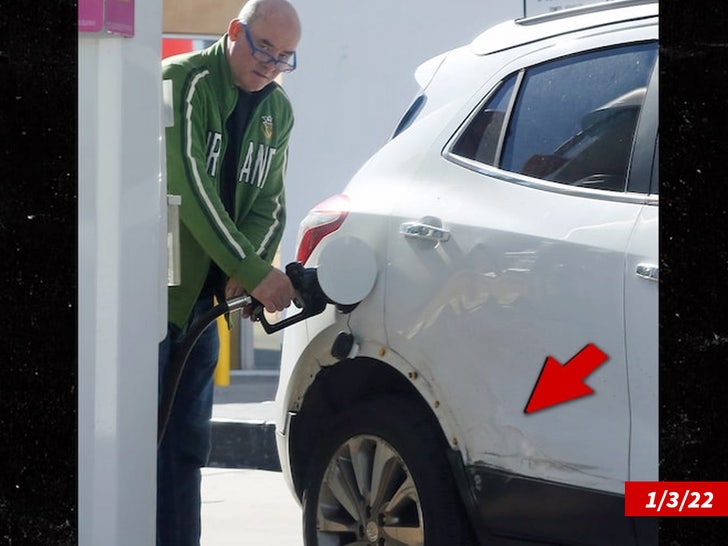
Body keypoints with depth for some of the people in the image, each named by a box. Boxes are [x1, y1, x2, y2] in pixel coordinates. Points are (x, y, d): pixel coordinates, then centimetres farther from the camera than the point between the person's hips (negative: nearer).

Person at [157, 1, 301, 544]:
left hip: (202, 295, 7)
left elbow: (269, 203, 7)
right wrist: (255, 272, -25)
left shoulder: (277, 110, 10)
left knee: (188, 441, 8)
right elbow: (192, 190, -22)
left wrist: (243, 273, -13)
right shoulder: (182, 83, -14)